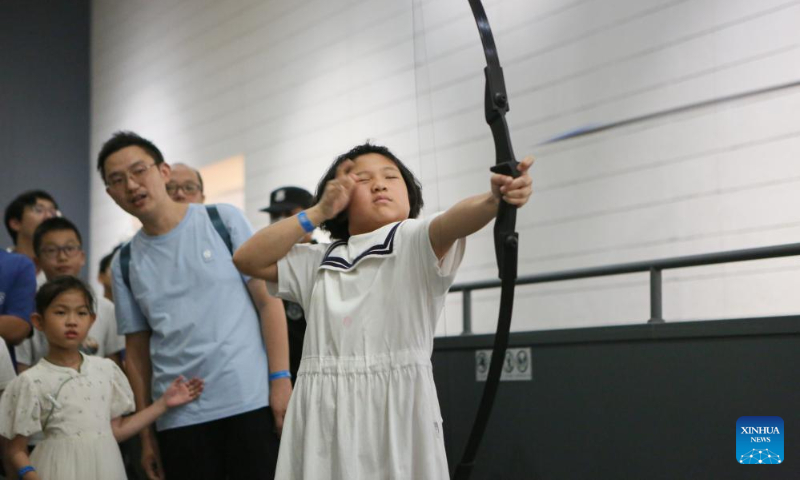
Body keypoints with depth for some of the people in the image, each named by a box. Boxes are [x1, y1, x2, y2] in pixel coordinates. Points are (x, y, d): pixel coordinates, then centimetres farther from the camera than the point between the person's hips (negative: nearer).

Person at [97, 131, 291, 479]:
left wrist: (280, 379, -10)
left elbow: (268, 300, -2)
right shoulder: (125, 263, 10)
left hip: (252, 402, -2)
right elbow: (137, 351, 12)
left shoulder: (224, 221, 2)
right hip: (179, 420, 3)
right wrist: (146, 433, 8)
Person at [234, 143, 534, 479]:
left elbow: (455, 220, -17)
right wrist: (318, 212, 6)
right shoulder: (319, 262, 18)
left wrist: (495, 199, -40)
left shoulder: (415, 242, 4)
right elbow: (247, 260, 11)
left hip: (396, 406, -4)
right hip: (323, 413, 4)